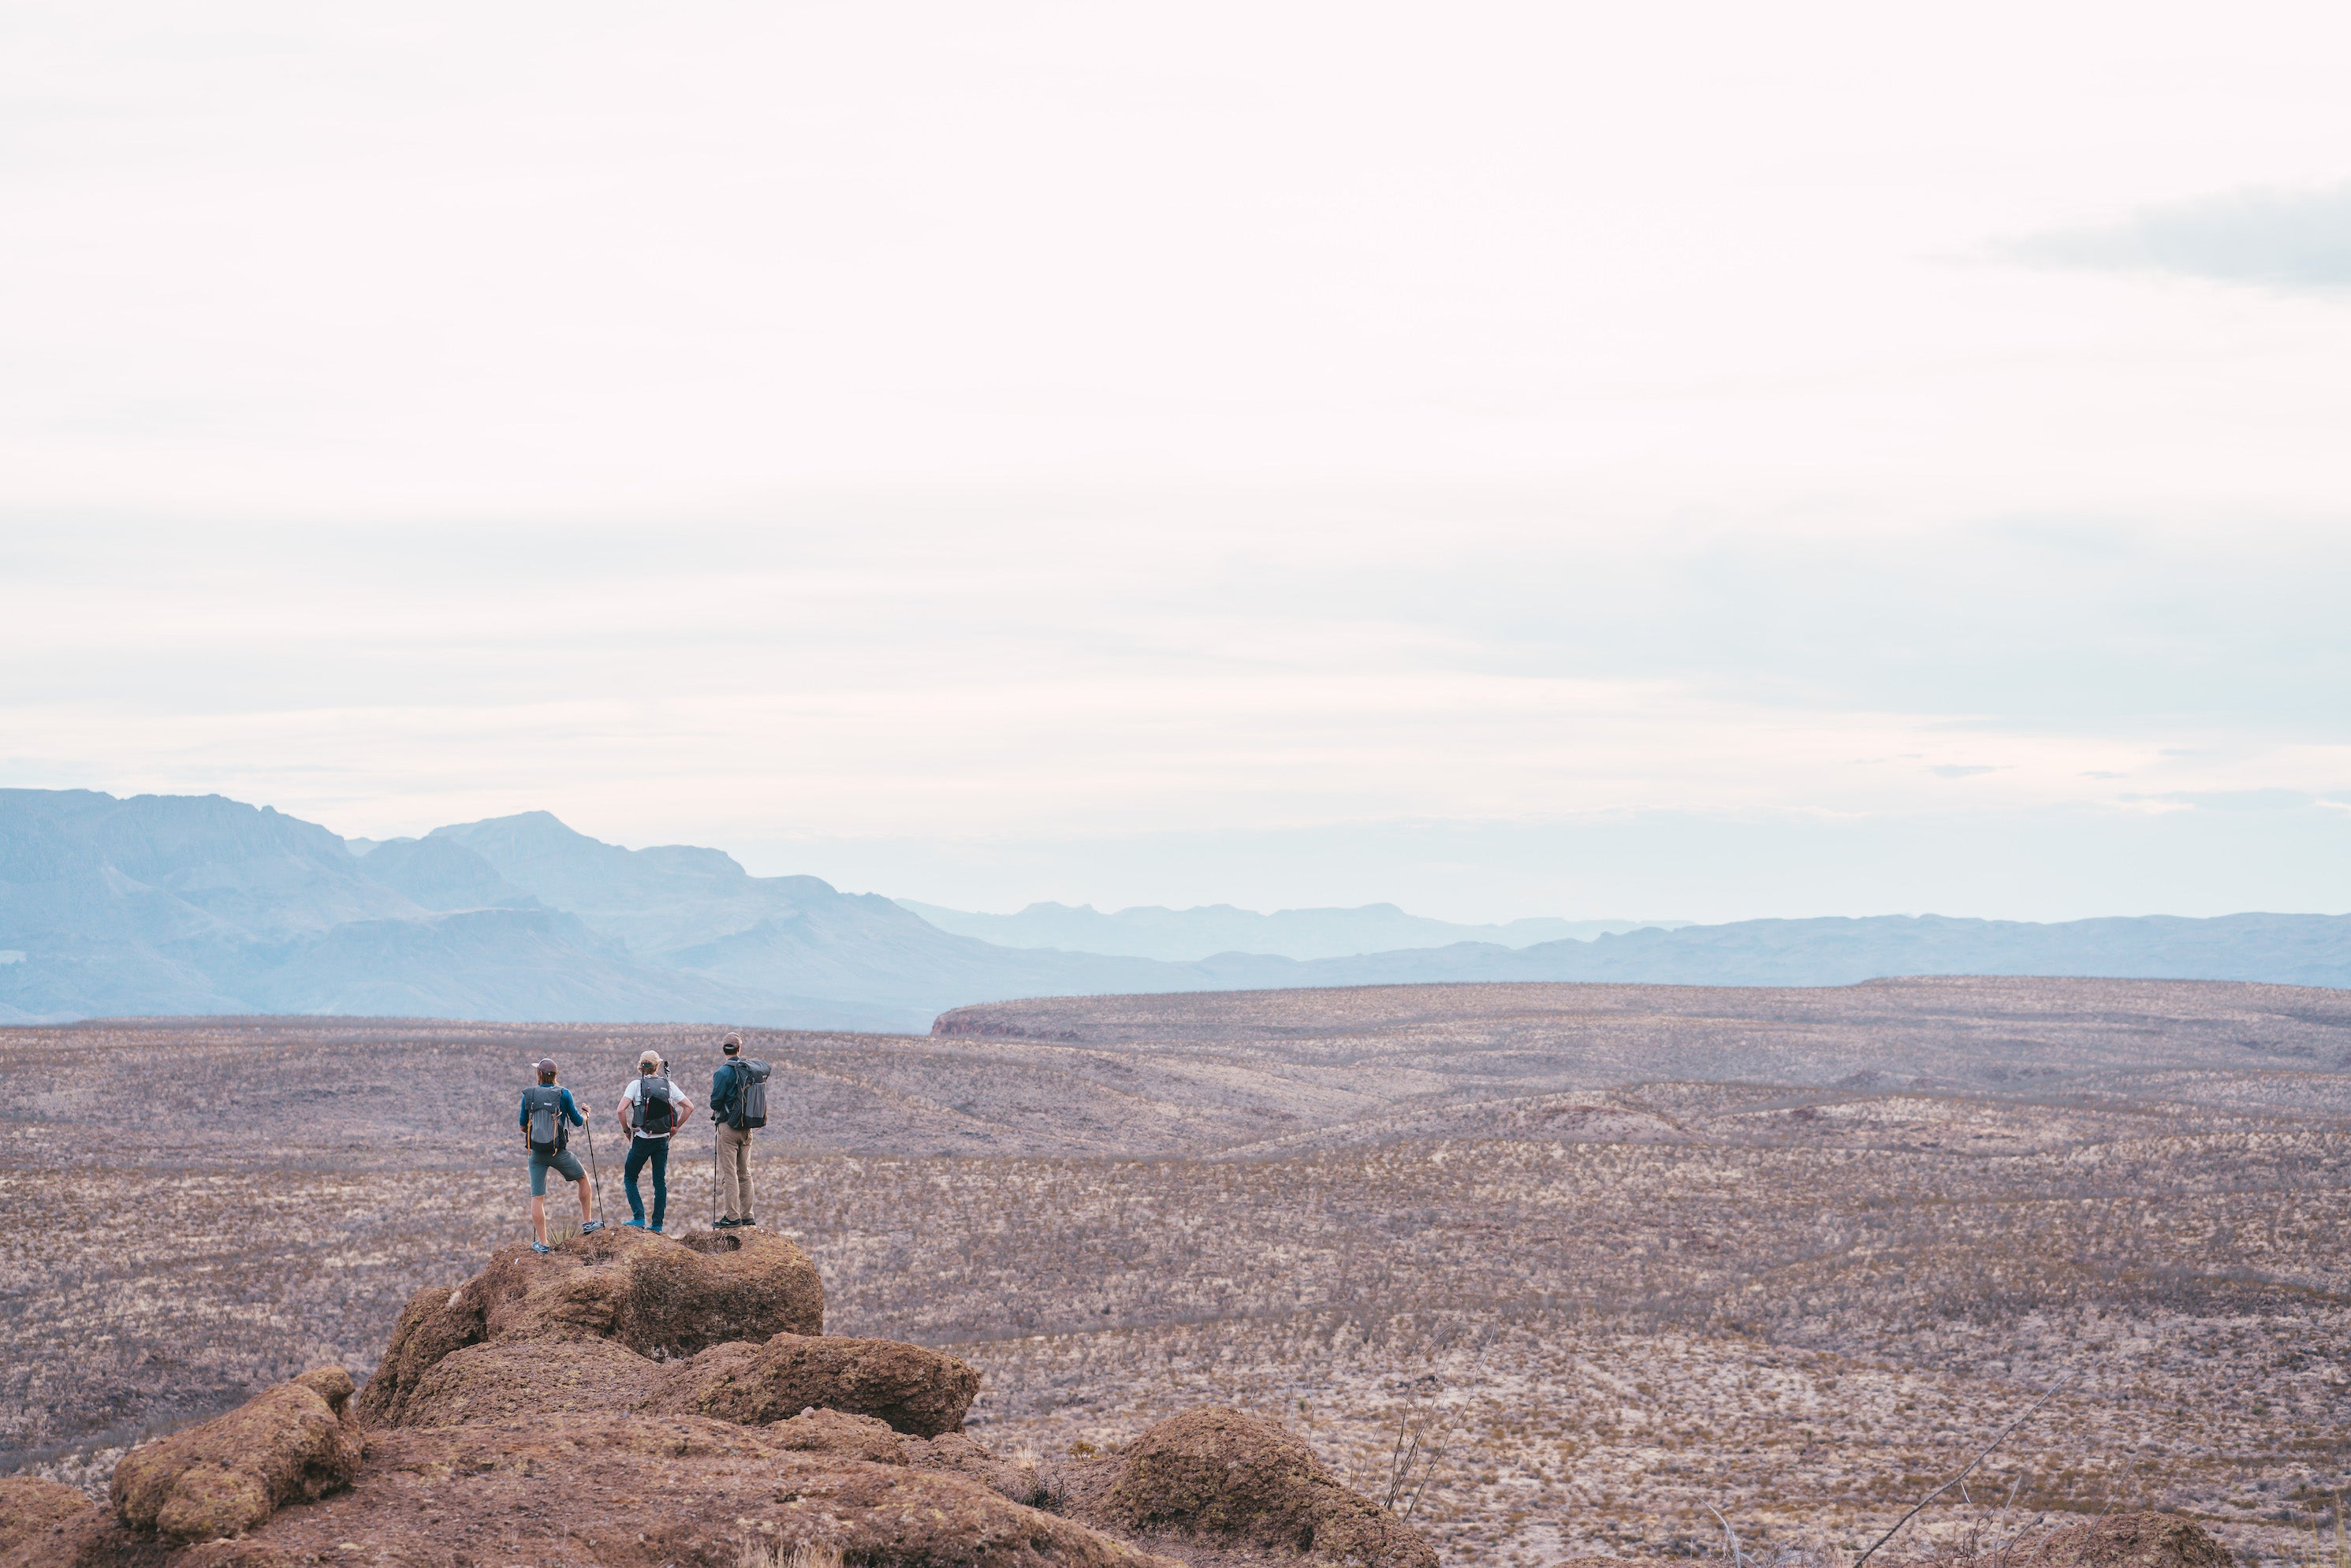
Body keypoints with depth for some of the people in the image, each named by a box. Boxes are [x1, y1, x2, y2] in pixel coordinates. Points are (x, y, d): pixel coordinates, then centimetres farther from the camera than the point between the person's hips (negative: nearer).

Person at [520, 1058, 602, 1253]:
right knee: (583, 1178, 25)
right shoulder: (563, 1094, -7)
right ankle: (587, 1222, 27)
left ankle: (542, 1243, 2)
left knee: (537, 1197, 5)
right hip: (559, 1152, -1)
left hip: (536, 1153, 1)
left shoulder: (529, 1095, -2)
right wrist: (585, 1116, 24)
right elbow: (578, 1122, 1)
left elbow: (523, 1125, 7)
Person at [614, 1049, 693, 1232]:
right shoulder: (668, 1085, 4)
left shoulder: (636, 1084, -6)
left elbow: (621, 1109, -16)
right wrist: (675, 1127, 10)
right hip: (663, 1140, 3)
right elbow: (689, 1107, 3)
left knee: (630, 1178, 11)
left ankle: (639, 1218, 0)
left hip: (643, 1140, -3)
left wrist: (626, 1129, -1)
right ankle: (657, 1224, 8)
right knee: (660, 1181, 10)